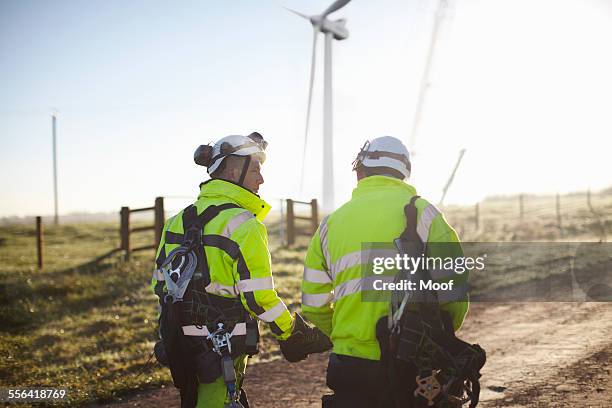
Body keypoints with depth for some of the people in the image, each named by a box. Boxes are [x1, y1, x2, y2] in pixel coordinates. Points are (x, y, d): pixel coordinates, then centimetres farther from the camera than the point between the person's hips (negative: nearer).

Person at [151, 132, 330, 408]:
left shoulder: (179, 220, 9)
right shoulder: (243, 224, -14)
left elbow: (160, 283, 14)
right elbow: (259, 296, -18)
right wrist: (294, 336, -6)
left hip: (180, 342, 8)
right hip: (224, 343, -7)